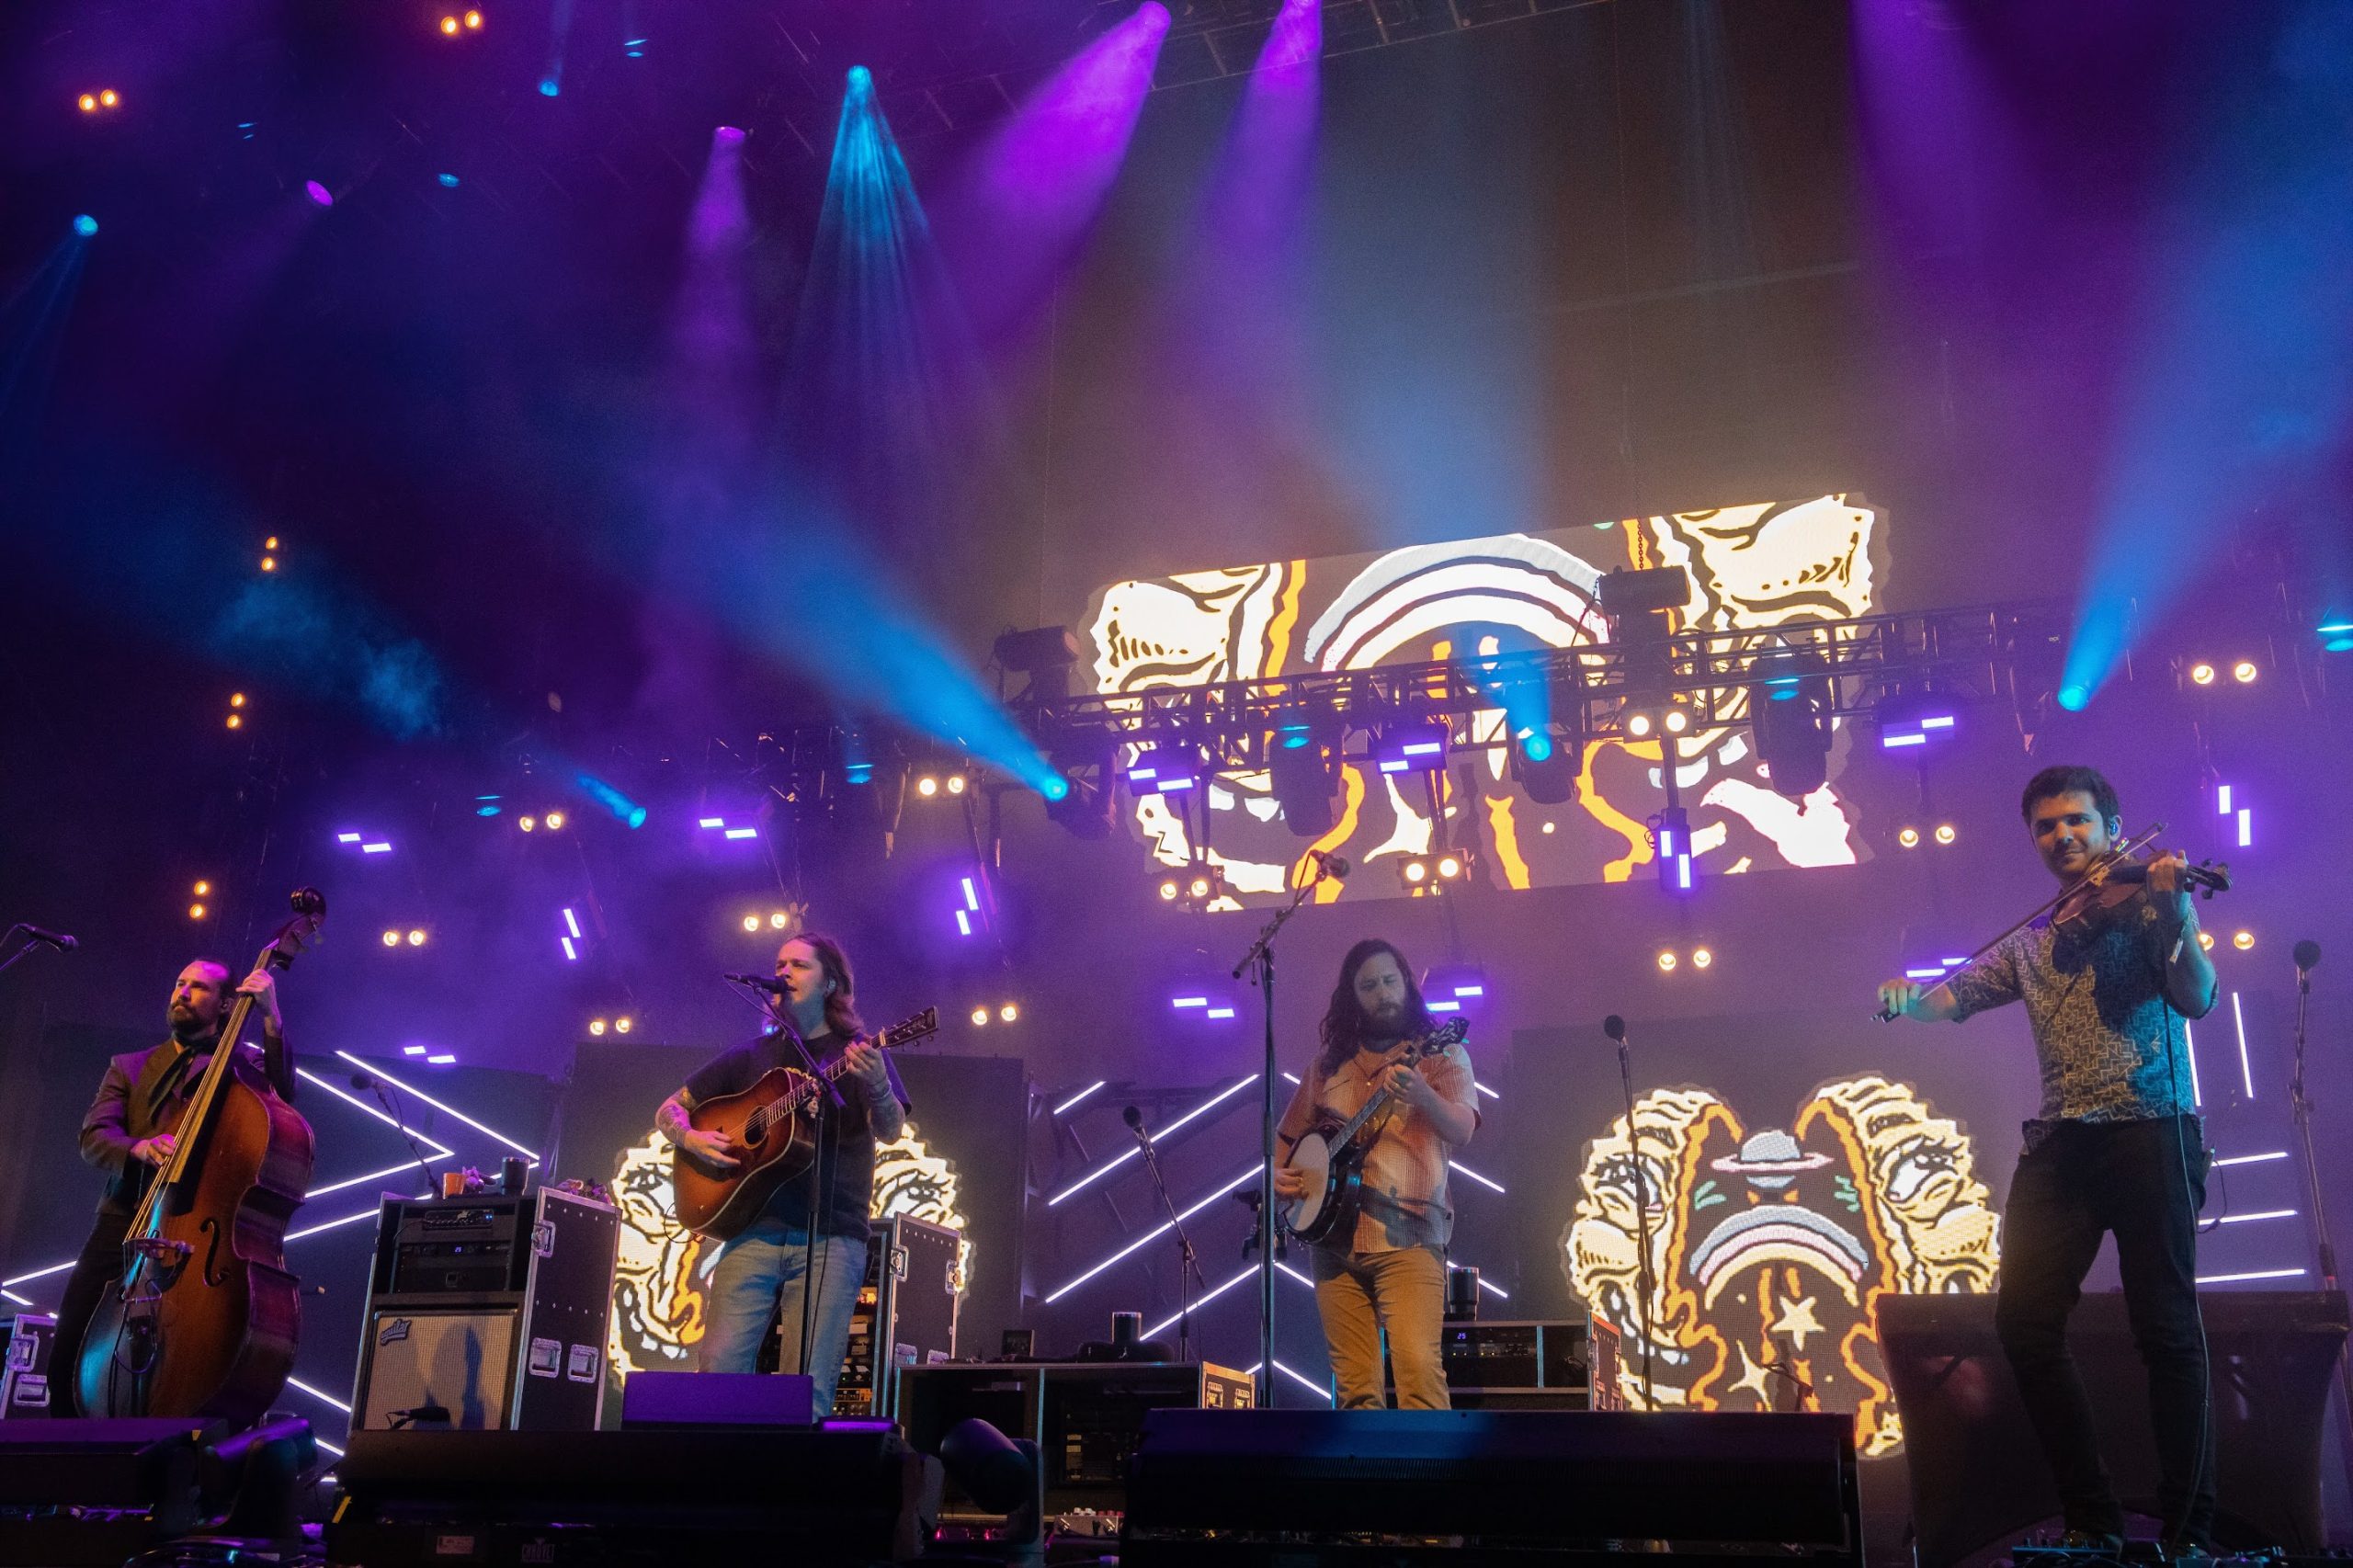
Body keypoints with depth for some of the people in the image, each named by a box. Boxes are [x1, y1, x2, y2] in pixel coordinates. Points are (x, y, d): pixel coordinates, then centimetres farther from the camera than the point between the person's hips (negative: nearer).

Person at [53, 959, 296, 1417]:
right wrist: (138, 1148, -16)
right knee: (69, 1360, -4)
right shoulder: (128, 1067, 22)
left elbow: (280, 1097, -9)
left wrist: (272, 1019, -18)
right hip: (122, 1224, 3)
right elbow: (94, 1136, 7)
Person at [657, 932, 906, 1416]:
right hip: (754, 1231, 3)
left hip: (831, 1241, -3)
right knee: (718, 1370, -8)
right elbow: (670, 1109, 23)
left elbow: (890, 1131, -8)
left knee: (809, 1393, -8)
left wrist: (876, 1083, -30)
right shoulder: (751, 1057, 17)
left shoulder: (859, 1053, 7)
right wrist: (692, 1138, 0)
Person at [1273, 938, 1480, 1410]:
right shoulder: (1329, 1065, 16)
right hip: (1334, 1236, 4)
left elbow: (1461, 1131, -11)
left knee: (1418, 1366, -19)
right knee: (1355, 1384, 2)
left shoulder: (1439, 1054, 5)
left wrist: (1421, 1094, -32)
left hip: (1408, 1235, -4)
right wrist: (1278, 1173, 6)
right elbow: (1287, 1134, 27)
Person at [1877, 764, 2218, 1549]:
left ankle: (2190, 1530, 6)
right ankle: (2093, 1519, 9)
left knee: (2166, 1325, -6)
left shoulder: (2148, 907, 4)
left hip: (2149, 1131, -5)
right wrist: (1907, 998, -7)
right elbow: (1955, 997, 15)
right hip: (2060, 1144, 5)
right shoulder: (2031, 944, 20)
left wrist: (2178, 914, -26)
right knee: (2024, 1320, -3)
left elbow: (2196, 998, -10)